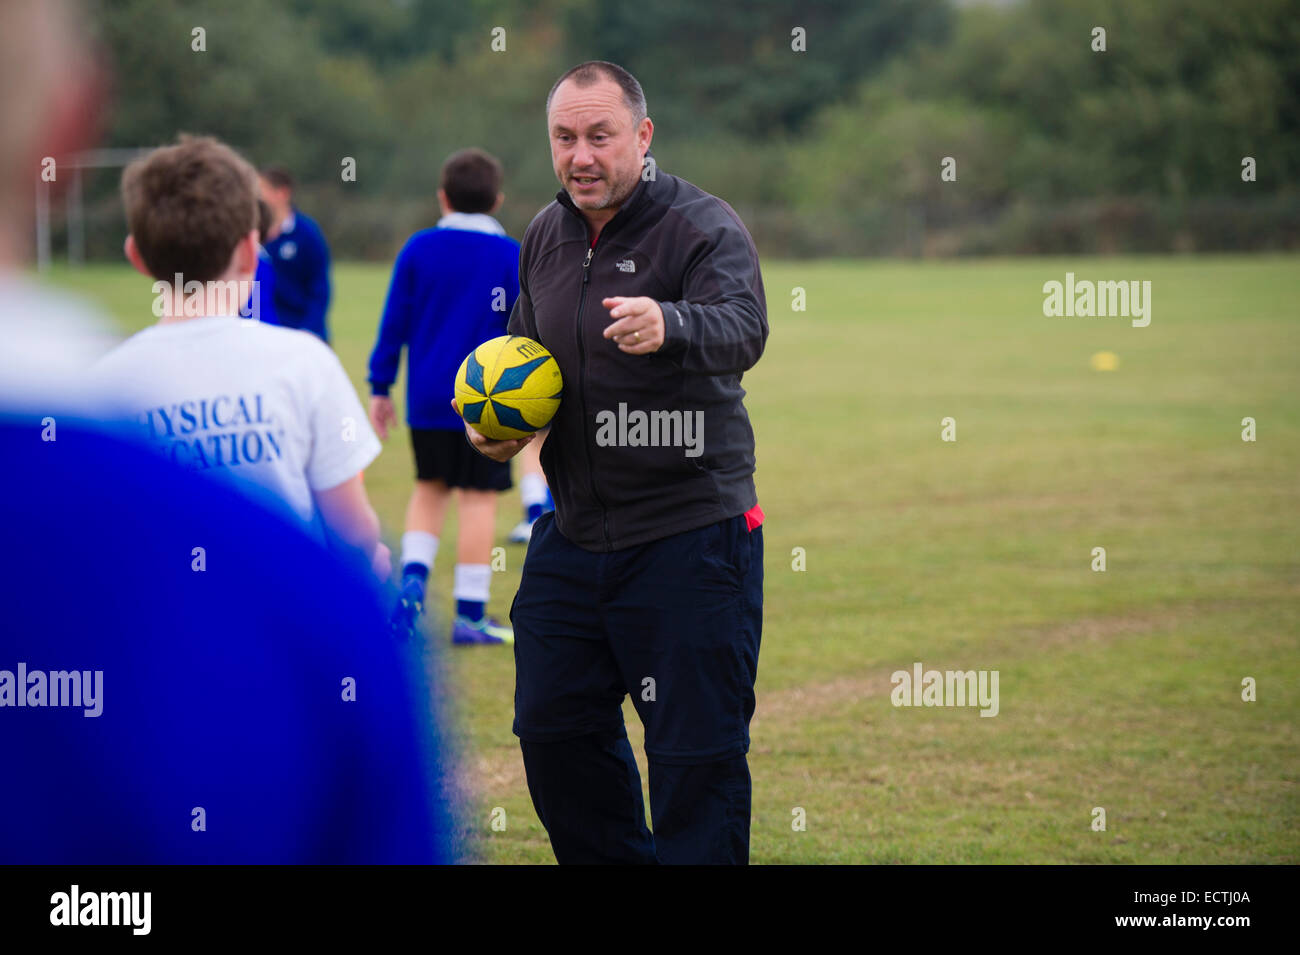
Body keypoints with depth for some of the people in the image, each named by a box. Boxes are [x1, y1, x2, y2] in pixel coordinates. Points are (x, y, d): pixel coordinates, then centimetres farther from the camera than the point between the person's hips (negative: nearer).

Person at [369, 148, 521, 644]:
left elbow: (394, 322, 3)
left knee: (429, 488, 19)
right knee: (478, 499, 0)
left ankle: (412, 575, -1)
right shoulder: (511, 255, -4)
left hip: (428, 400, 3)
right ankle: (470, 613, 0)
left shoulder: (418, 249, 2)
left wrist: (380, 388, 9)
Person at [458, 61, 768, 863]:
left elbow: (742, 329, -32)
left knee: (698, 752, -3)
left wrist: (669, 327, -53)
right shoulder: (546, 235, 9)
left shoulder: (704, 225, -13)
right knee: (553, 729, 14)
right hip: (573, 533, 7)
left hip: (690, 535, -7)